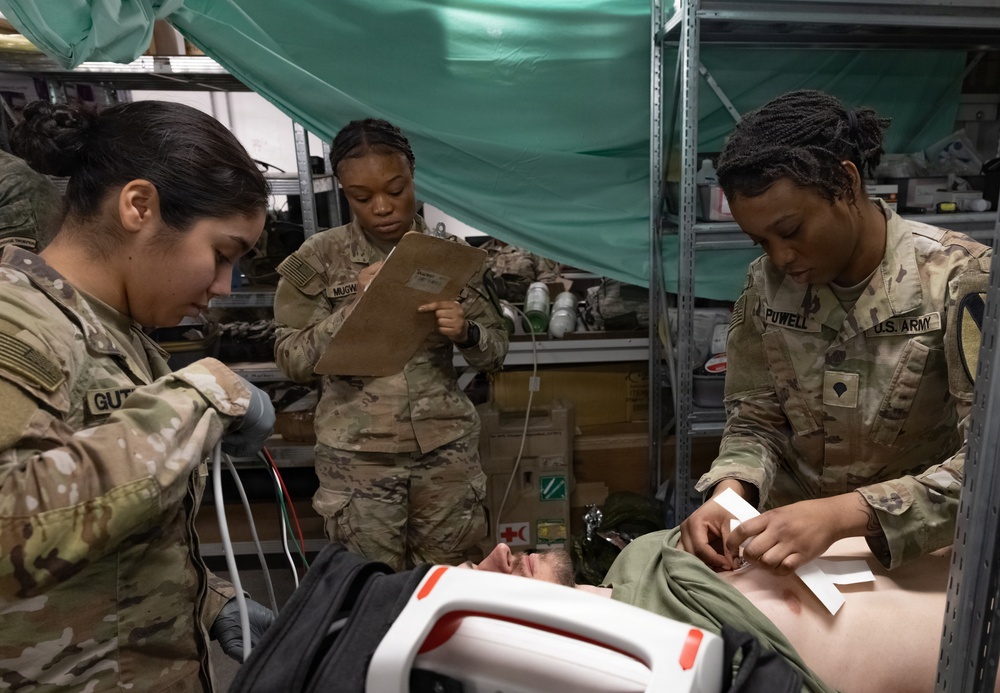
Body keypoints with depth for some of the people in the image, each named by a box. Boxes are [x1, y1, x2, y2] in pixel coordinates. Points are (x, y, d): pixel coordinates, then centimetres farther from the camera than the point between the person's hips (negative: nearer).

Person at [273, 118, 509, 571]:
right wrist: (355, 307, -19)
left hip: (446, 449, 2)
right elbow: (292, 361, -6)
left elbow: (495, 352, 3)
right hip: (357, 456, -1)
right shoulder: (318, 258, -3)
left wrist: (465, 332, -19)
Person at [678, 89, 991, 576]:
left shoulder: (956, 279, -14)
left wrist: (841, 514, -32)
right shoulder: (766, 282, -3)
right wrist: (730, 491, -20)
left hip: (915, 553, -2)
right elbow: (755, 421, 0)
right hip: (788, 542, 3)